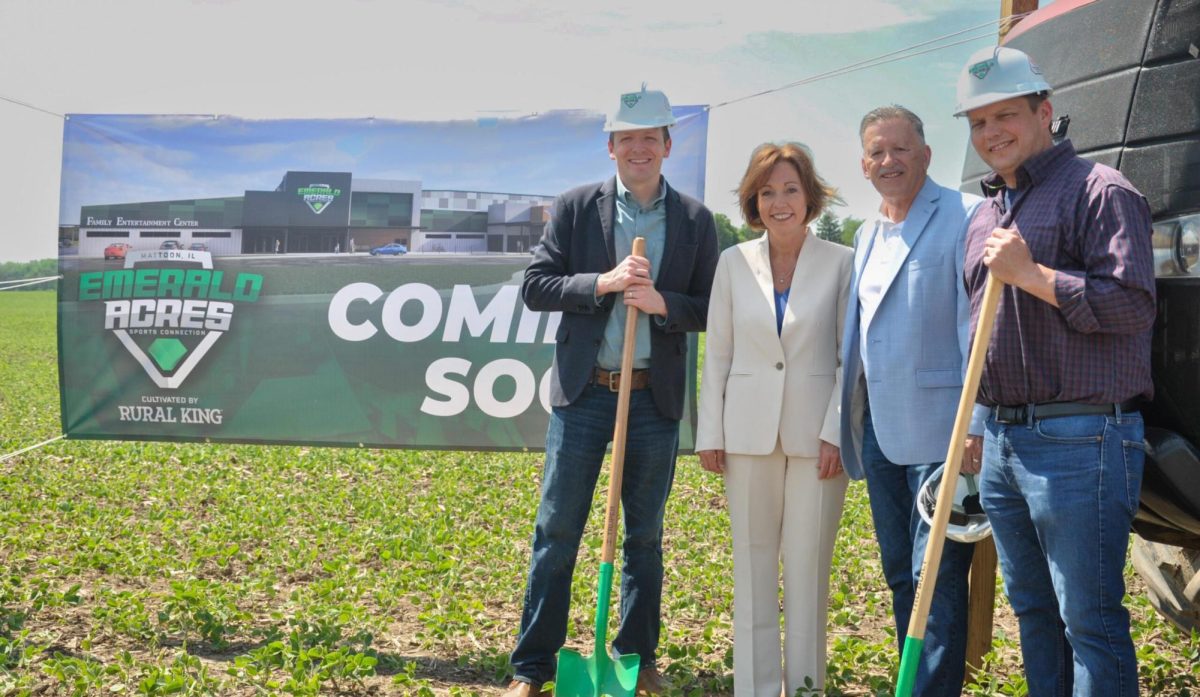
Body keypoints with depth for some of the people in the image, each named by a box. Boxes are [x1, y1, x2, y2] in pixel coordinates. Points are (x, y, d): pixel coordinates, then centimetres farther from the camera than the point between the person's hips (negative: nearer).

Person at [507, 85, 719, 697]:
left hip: (656, 396, 1)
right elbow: (535, 286, -2)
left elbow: (711, 309, 4)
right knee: (557, 530, 2)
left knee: (645, 534, 10)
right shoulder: (575, 208, 3)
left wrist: (661, 301, -15)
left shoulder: (695, 220, 5)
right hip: (583, 392, -1)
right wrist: (604, 282, -16)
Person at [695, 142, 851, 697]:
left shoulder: (841, 263, -1)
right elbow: (717, 354, 6)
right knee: (752, 564, 8)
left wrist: (835, 433, -8)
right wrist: (710, 433, 2)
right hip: (750, 430, 2)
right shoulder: (734, 262, 5)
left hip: (816, 432, -2)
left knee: (807, 565, 3)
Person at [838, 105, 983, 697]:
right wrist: (848, 426, 17)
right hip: (878, 429, 8)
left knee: (937, 579, -4)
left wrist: (978, 425, -20)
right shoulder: (867, 235, 16)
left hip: (938, 429, -8)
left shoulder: (964, 218, -8)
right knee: (900, 576, 15)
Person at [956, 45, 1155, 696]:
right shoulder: (985, 215, 18)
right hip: (1001, 441, 8)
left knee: (1090, 622, -2)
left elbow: (1133, 304, -16)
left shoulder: (1099, 190, -6)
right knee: (1032, 611, 16)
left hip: (1078, 444, -8)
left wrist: (1031, 274, -17)